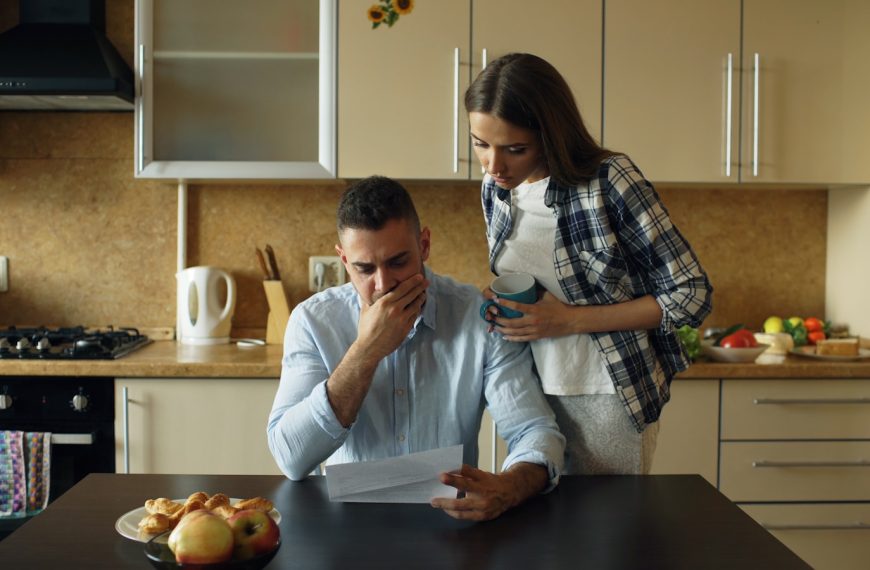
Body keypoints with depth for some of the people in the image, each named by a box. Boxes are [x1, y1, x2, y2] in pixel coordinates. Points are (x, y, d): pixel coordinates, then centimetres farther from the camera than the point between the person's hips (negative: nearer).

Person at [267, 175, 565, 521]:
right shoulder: (313, 320, -6)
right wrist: (366, 351, -21)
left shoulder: (480, 316, -7)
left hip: (451, 521, 1)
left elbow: (537, 432, -10)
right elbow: (291, 459, -15)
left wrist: (506, 489, -32)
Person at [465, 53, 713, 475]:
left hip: (608, 399, -5)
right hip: (533, 393, 5)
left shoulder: (610, 181, -17)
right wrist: (499, 306, -5)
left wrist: (572, 319, -18)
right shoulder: (494, 189, 0)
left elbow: (692, 295, -14)